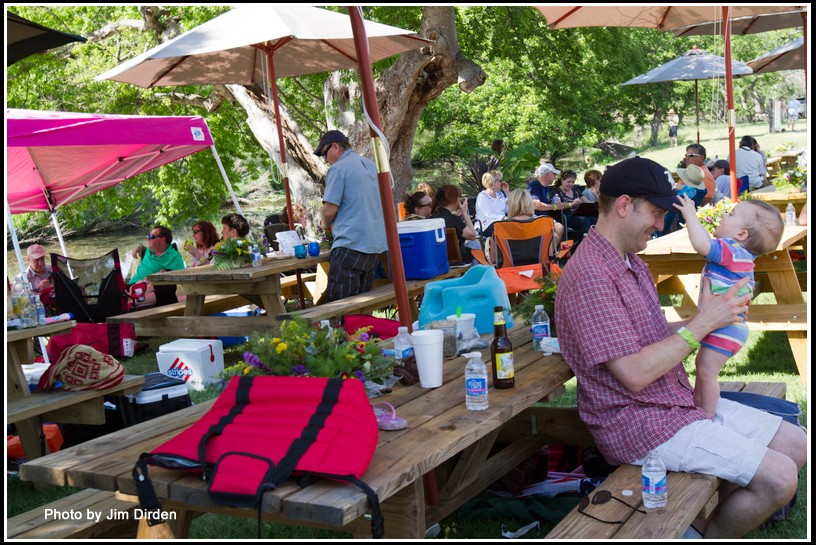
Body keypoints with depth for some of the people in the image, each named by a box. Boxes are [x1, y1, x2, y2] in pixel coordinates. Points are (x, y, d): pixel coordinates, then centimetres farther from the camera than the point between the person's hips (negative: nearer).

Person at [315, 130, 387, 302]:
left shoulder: (338, 168, -8)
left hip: (350, 244, -8)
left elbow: (329, 211, -13)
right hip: (375, 244, 8)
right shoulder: (371, 164, 16)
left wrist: (326, 223, 10)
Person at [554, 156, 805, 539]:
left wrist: (706, 318, 1)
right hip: (638, 422, -10)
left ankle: (714, 522, 20)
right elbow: (635, 373, -24)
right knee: (778, 478, -15)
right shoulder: (590, 275, -22)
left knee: (796, 445, 10)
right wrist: (703, 323, -17)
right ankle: (712, 537, 10)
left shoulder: (630, 260, 13)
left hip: (679, 400, 10)